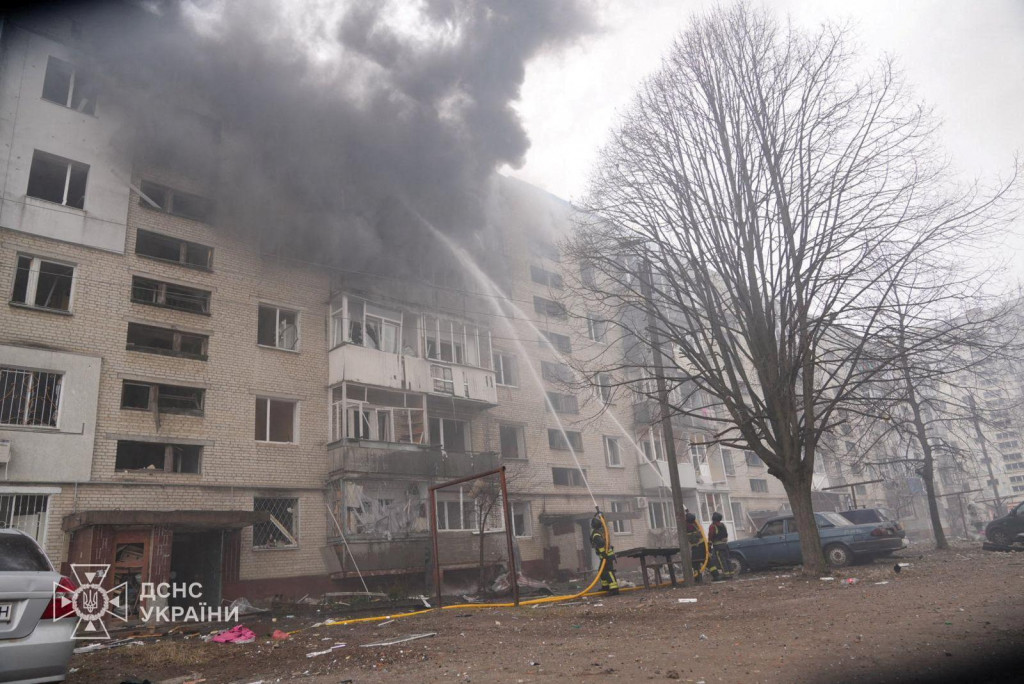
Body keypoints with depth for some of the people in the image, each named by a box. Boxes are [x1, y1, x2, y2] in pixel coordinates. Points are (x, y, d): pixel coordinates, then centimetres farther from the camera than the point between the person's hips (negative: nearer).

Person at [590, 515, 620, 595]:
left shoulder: (595, 534, -17)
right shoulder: (602, 530, 9)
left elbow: (601, 543, -33)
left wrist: (603, 553, -28)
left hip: (606, 556, -9)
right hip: (609, 555, 10)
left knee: (608, 572, -15)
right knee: (602, 570, 22)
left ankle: (614, 589, -23)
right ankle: (605, 586, 33)